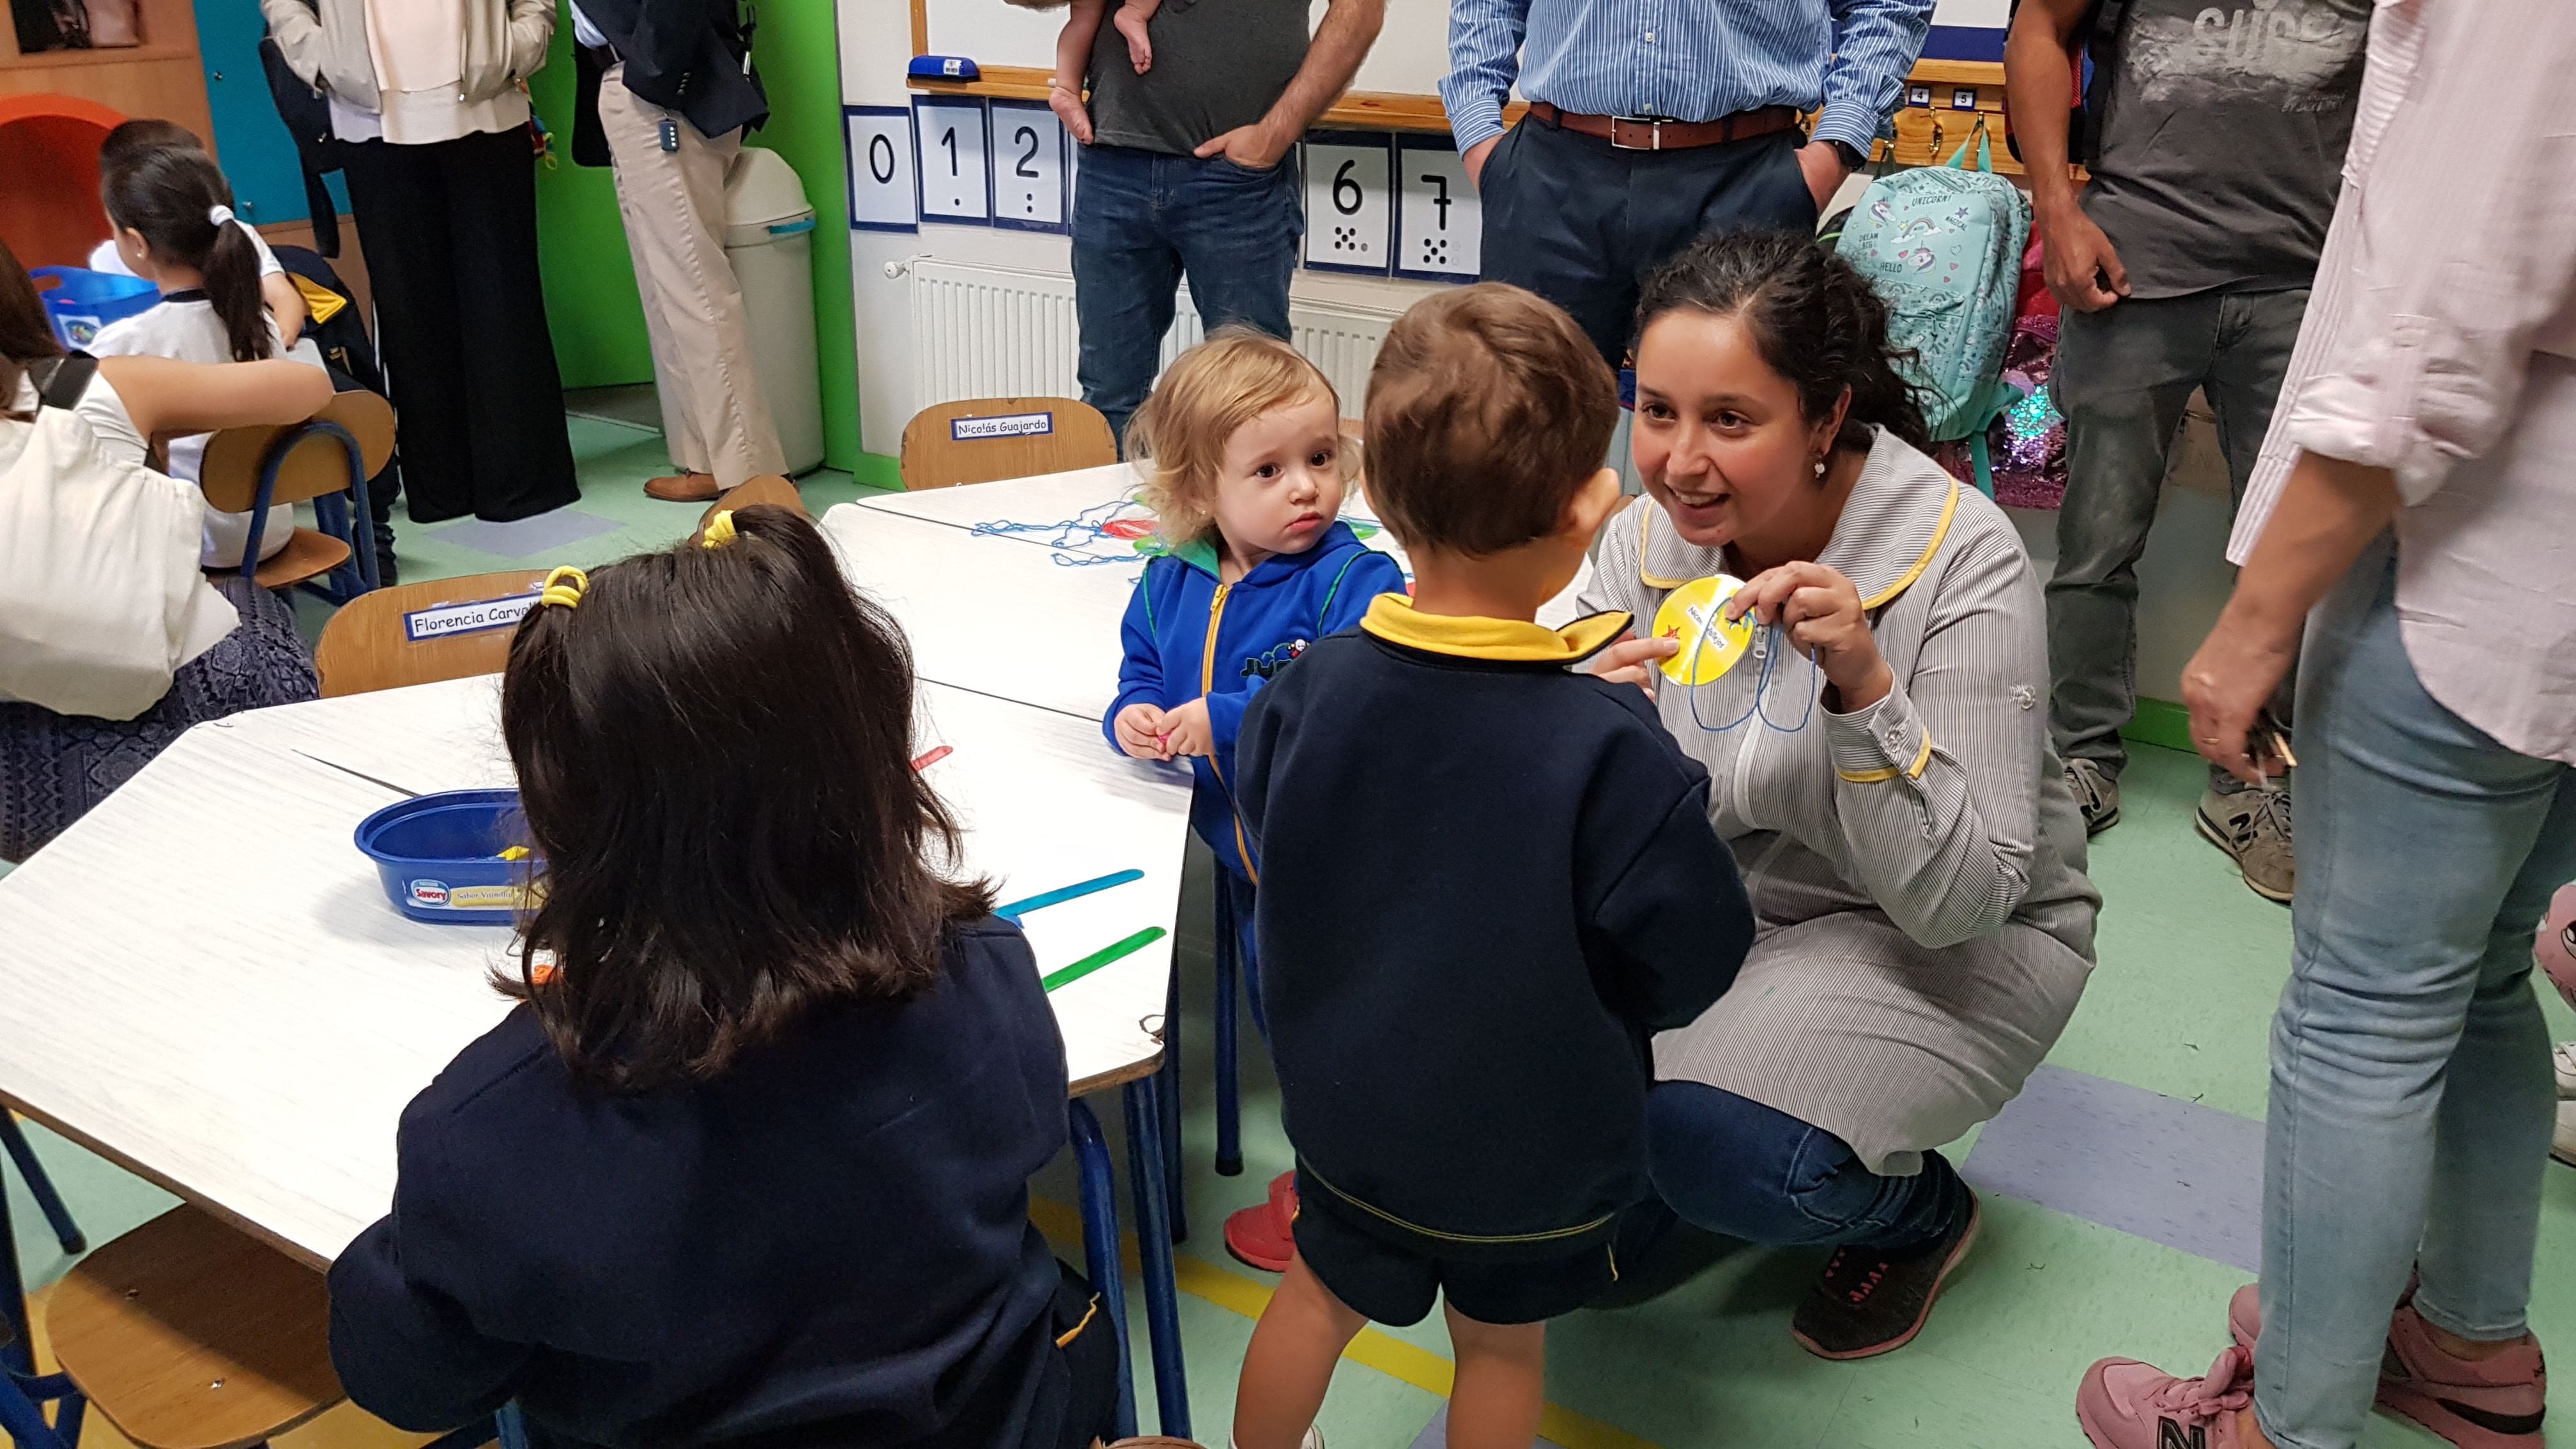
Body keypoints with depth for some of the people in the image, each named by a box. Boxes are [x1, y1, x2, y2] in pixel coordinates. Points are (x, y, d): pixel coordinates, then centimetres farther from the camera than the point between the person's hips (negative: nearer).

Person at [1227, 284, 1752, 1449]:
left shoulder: (1308, 690, -19)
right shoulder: (1611, 749, -31)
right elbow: (1691, 964, -19)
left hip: (1345, 1103, 3)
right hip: (1534, 1145, -2)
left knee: (1322, 1295, 27)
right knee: (1502, 1347, 22)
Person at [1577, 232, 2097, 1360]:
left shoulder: (1965, 565, -24)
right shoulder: (1649, 538, -11)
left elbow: (1959, 901, -25)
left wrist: (1864, 686, -38)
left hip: (1966, 945, -4)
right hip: (1733, 905, 5)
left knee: (1713, 1142, -27)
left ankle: (1921, 1211, 7)